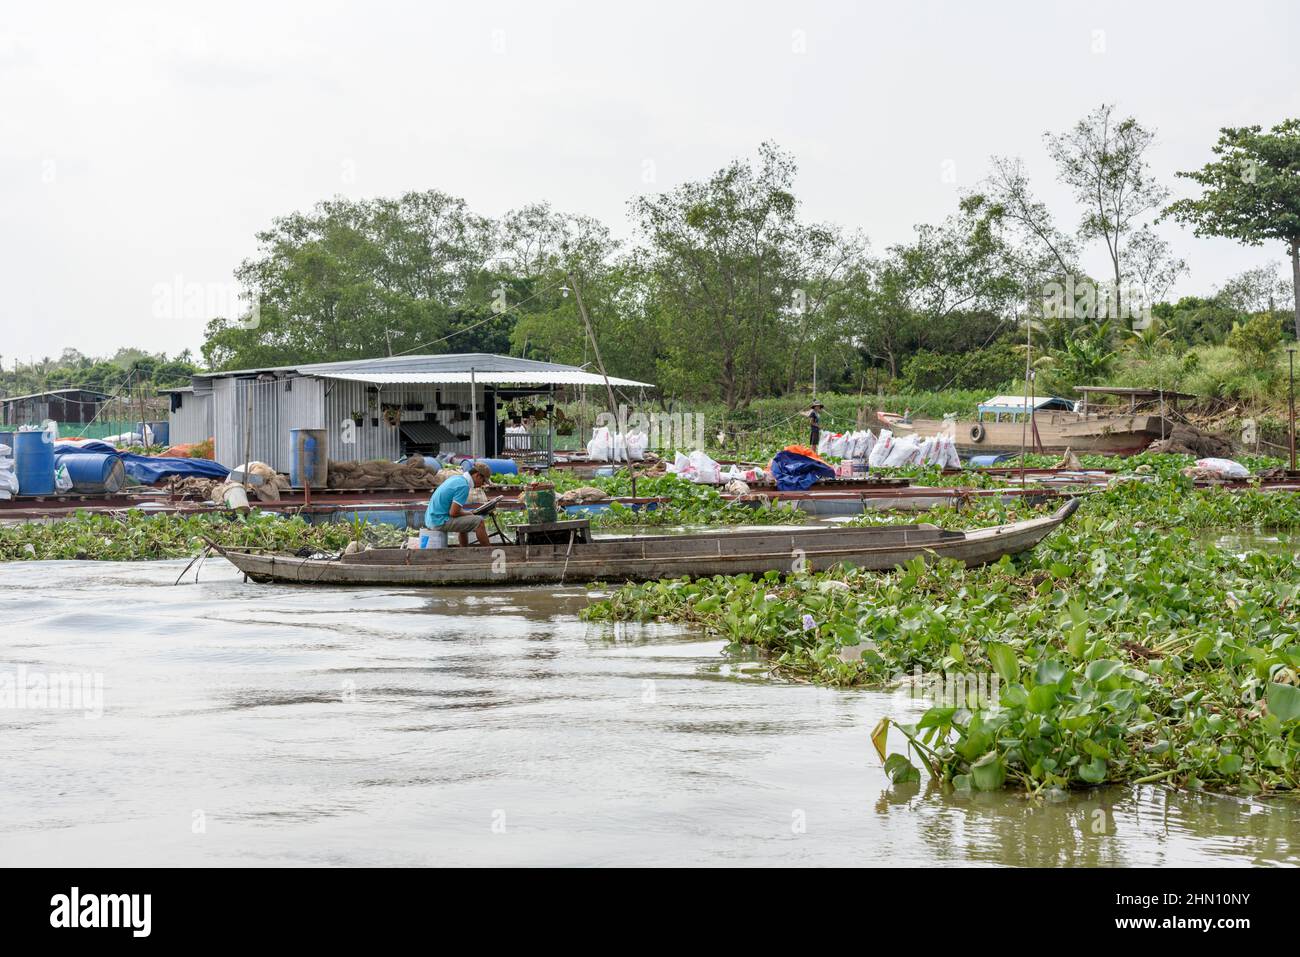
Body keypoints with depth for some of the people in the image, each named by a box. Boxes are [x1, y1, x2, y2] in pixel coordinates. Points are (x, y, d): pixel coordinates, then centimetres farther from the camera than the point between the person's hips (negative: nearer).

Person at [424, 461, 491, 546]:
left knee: (464, 523, 31)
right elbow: (453, 512, -20)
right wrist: (468, 513, -2)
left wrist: (466, 512, 13)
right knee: (478, 522, -11)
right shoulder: (463, 486, -17)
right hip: (440, 522, -10)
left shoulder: (455, 478, 12)